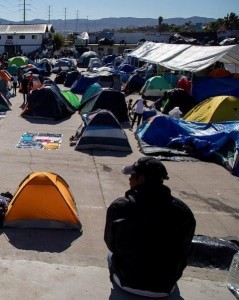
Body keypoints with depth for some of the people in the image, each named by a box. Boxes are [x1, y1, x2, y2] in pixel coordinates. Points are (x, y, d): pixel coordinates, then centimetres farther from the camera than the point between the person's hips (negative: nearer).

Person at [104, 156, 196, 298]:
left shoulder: (119, 207, -20)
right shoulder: (184, 211, -15)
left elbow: (111, 244, -1)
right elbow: (184, 252, 0)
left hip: (126, 282, -1)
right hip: (165, 287, 2)